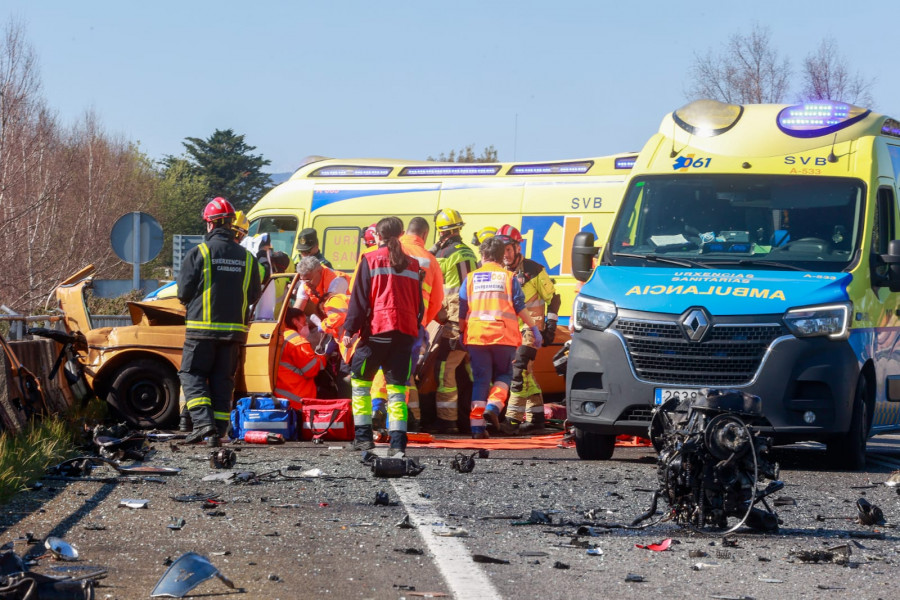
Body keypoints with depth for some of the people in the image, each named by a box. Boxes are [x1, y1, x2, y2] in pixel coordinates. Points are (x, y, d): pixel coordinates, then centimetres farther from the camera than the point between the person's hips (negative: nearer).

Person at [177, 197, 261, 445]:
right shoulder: (246, 257, 6)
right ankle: (218, 431, 7)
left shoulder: (199, 253, -7)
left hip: (202, 328, -4)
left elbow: (183, 291, -5)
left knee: (192, 374, 4)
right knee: (223, 380, 10)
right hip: (234, 329, 4)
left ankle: (203, 422, -13)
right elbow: (253, 296, 11)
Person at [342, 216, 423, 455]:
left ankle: (363, 435, 3)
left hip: (376, 328, -4)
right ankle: (398, 441, -6)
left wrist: (349, 330, -2)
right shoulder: (412, 265, 13)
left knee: (360, 379, 9)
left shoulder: (370, 261, 1)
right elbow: (419, 304, 15)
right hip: (406, 331, 4)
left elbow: (359, 299, -3)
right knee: (397, 385, 4)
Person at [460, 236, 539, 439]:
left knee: (480, 379, 5)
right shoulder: (508, 277, 3)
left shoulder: (471, 278, 8)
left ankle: (477, 424, -2)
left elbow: (462, 311, 9)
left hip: (476, 336, 1)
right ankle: (493, 406, -10)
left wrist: (461, 332, 22)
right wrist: (534, 328, 10)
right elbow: (520, 307, 1)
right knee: (503, 375, 15)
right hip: (504, 336, -1)